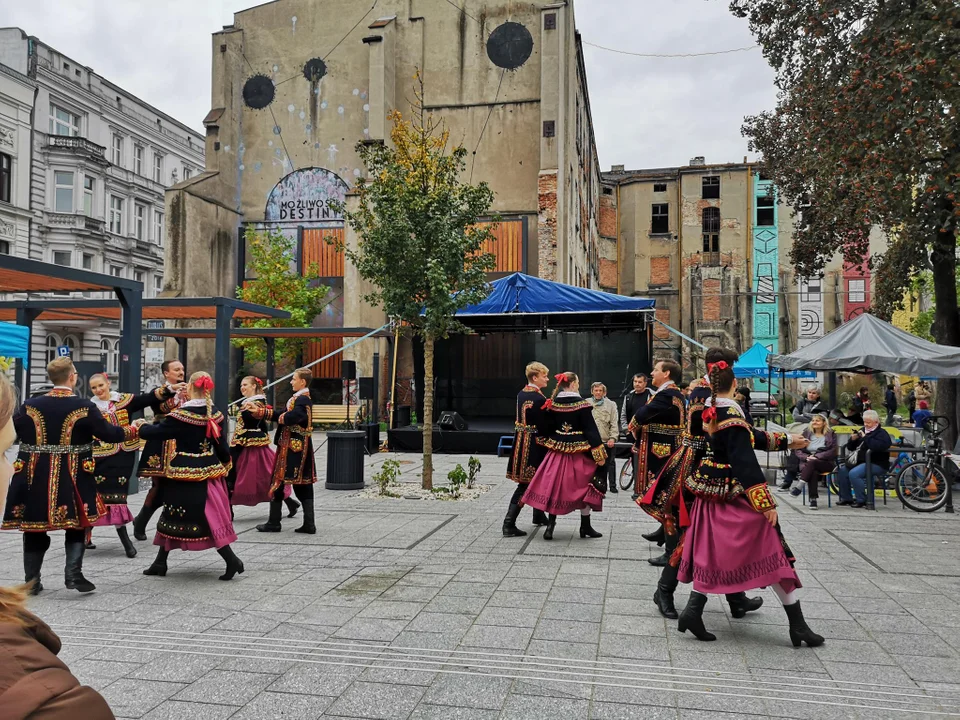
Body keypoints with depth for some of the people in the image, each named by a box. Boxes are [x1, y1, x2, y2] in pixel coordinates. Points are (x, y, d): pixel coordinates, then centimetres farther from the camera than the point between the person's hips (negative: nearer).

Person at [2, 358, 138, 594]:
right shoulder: (85, 407, -9)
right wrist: (133, 431, 12)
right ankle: (73, 573, 0)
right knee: (76, 527, 11)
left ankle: (31, 580, 19)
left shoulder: (30, 406, -2)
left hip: (36, 478, 2)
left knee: (35, 529, 13)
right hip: (72, 478, -2)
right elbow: (108, 433, -4)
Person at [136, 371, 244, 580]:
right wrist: (224, 466, 21)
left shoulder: (181, 415, -15)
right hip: (208, 473, 6)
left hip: (185, 477, -6)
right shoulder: (215, 415, 1)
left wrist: (142, 426, 12)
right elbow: (222, 447, 4)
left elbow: (156, 432, -10)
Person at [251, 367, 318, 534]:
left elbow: (290, 417, -33)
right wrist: (258, 411, 11)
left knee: (278, 482, 2)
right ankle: (309, 524, 7)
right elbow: (282, 415, 15)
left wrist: (279, 417, -12)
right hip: (300, 449, 9)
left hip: (292, 448, -9)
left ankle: (274, 522, 11)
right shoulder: (302, 399, 15)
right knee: (303, 485, 8)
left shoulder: (302, 400, -16)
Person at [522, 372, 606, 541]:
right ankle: (585, 527, 17)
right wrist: (599, 453, -10)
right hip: (579, 453, -4)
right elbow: (591, 430, -12)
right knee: (584, 487, 9)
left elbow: (543, 427, 5)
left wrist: (545, 441, 24)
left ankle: (550, 526, 7)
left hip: (557, 451, 4)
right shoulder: (582, 404, -12)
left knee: (555, 487, 9)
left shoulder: (552, 403, 0)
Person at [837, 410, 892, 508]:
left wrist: (865, 437, -24)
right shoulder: (863, 431, 16)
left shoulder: (881, 433, -5)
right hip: (861, 462, 8)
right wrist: (853, 439, -1)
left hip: (877, 464, -8)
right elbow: (850, 447, 19)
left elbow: (879, 446, -29)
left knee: (854, 473, -28)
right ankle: (846, 498, 2)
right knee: (843, 470, -6)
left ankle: (861, 500, -19)